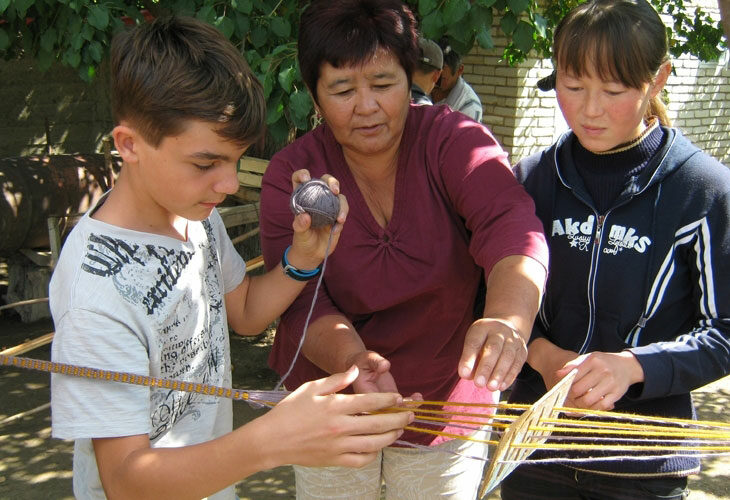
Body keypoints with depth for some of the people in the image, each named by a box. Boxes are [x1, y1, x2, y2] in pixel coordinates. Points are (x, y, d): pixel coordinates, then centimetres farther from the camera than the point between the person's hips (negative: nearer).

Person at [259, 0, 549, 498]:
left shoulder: (454, 141, -14)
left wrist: (508, 319, -52)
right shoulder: (291, 173, -11)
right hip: (332, 402, 1)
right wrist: (351, 359, -40)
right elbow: (303, 302, -18)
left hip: (448, 402, 0)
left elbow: (512, 227, -31)